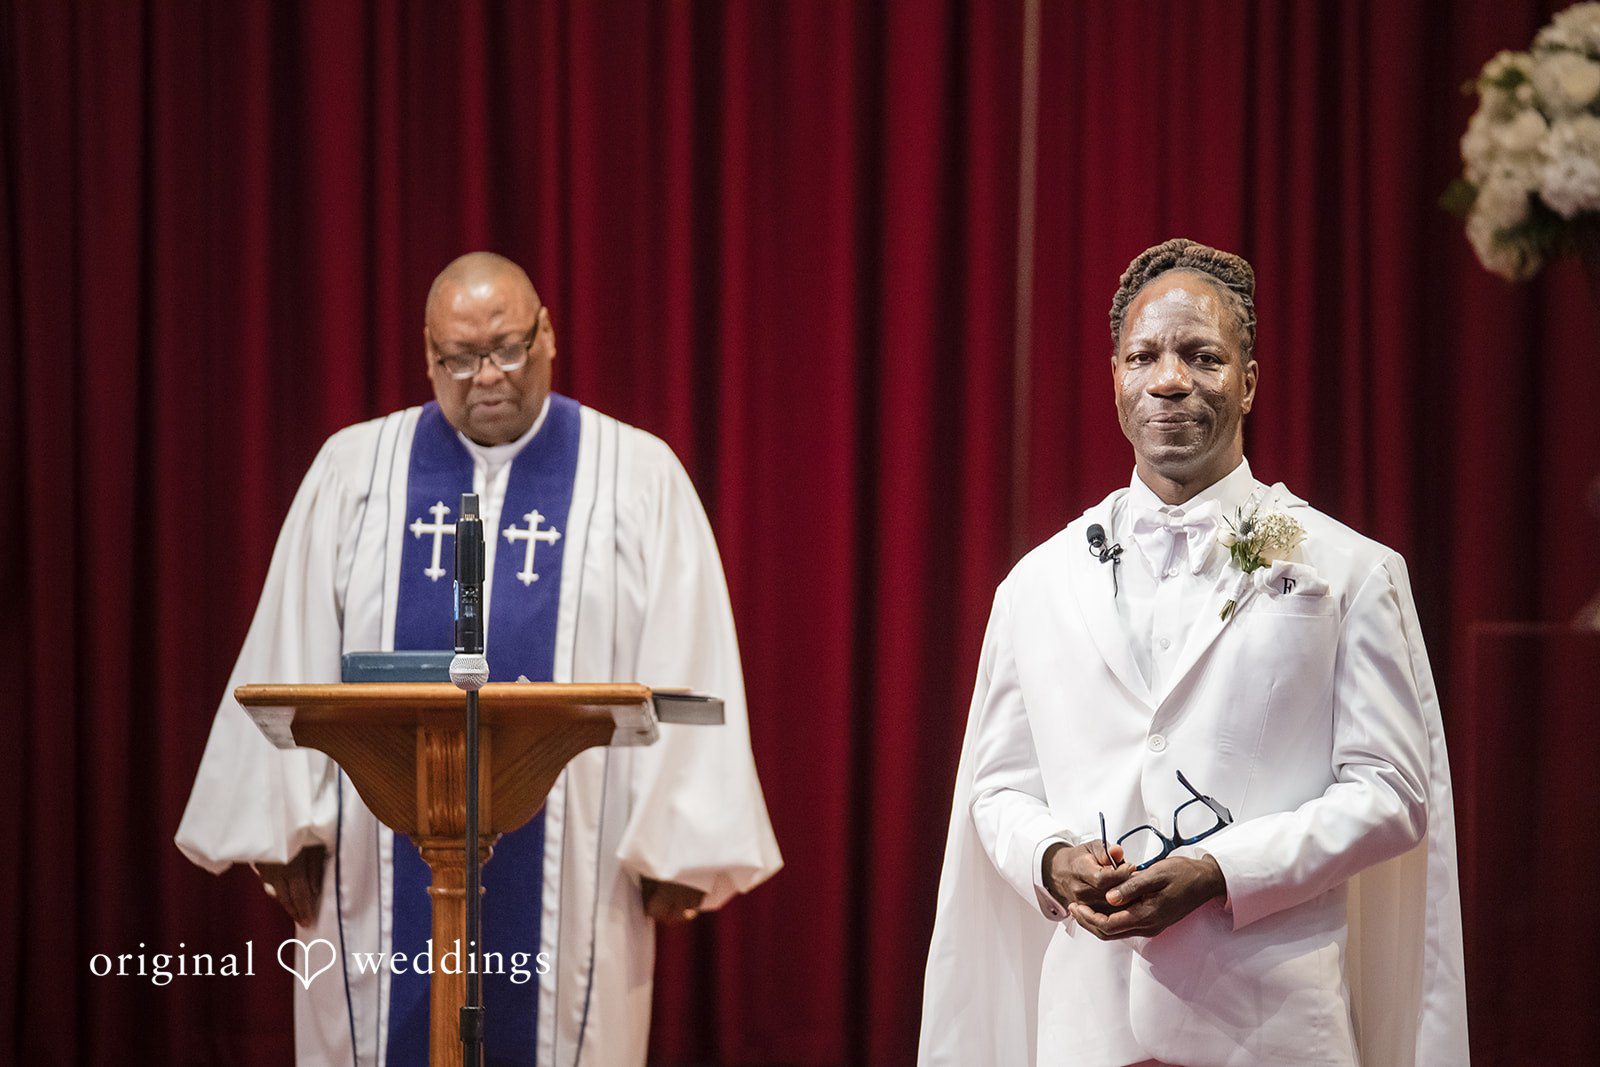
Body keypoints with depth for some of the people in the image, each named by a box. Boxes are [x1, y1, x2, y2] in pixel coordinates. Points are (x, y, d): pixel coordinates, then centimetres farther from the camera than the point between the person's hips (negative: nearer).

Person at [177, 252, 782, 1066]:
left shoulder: (639, 478, 3)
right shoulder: (354, 470, 8)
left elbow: (686, 671, 0)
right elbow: (295, 661, 7)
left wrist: (676, 849, -6)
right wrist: (286, 831, 1)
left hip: (567, 865, -1)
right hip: (393, 866, 1)